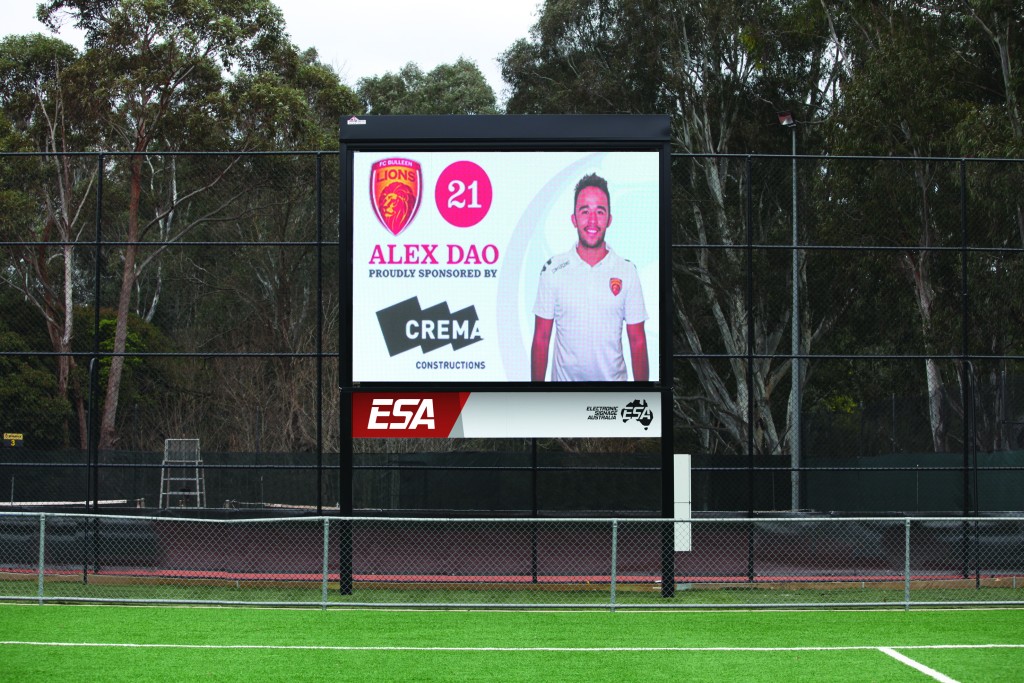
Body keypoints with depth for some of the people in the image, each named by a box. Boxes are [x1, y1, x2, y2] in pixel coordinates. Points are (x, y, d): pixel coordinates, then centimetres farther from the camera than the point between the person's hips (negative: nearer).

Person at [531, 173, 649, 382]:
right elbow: (541, 339, -2)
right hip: (565, 377, 0)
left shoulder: (627, 272, -2)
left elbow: (637, 341, 0)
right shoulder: (553, 270, -5)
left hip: (614, 377, 1)